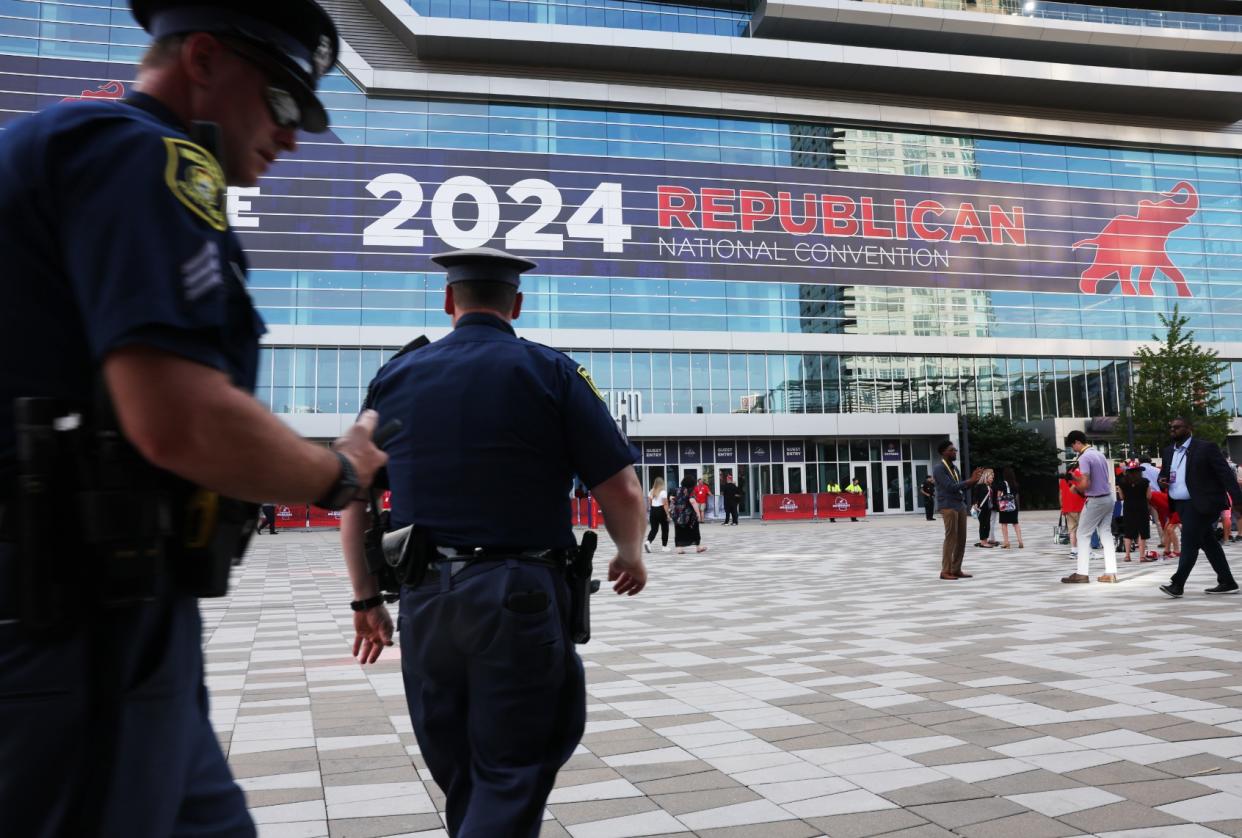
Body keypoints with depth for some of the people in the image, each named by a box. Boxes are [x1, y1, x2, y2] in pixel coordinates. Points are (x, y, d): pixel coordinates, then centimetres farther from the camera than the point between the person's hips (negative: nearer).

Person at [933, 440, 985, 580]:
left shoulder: (954, 468, 18)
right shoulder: (938, 468, -8)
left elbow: (963, 488, 19)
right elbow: (951, 487, -17)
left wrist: (974, 480, 2)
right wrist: (970, 480, -13)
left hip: (960, 505, 8)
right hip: (948, 507, -8)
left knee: (961, 539, 6)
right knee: (951, 539, -9)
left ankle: (956, 569, 11)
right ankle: (945, 571, -5)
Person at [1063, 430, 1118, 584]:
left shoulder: (1084, 457, -16)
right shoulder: (1099, 454, 12)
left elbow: (1085, 484, -22)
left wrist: (1075, 487, -1)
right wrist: (1077, 478, 14)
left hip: (1095, 500, -8)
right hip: (1108, 498, 8)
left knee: (1083, 535, 0)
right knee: (1106, 534, 10)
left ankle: (1082, 573, -1)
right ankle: (1110, 572, 7)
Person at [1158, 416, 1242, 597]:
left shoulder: (1206, 447, -8)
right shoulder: (1169, 451, 13)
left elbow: (1226, 474, -11)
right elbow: (1163, 474, 25)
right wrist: (1162, 481, 0)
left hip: (1201, 504, -7)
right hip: (1181, 505, 7)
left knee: (1189, 541, -11)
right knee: (1207, 542, 12)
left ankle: (1177, 584, -12)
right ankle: (1227, 583, 19)